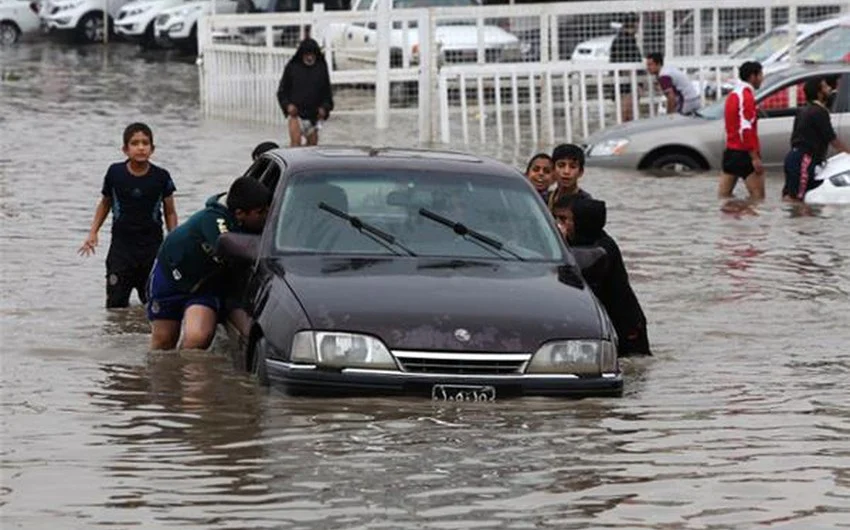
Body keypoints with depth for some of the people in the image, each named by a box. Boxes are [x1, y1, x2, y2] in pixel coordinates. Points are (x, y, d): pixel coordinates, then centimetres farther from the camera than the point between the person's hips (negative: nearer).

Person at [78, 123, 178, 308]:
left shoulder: (161, 177, -3)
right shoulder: (115, 173, -2)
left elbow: (170, 212, 6)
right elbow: (105, 203, 13)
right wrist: (93, 232, 5)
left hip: (152, 246, 0)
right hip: (121, 246, 0)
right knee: (116, 303, -4)